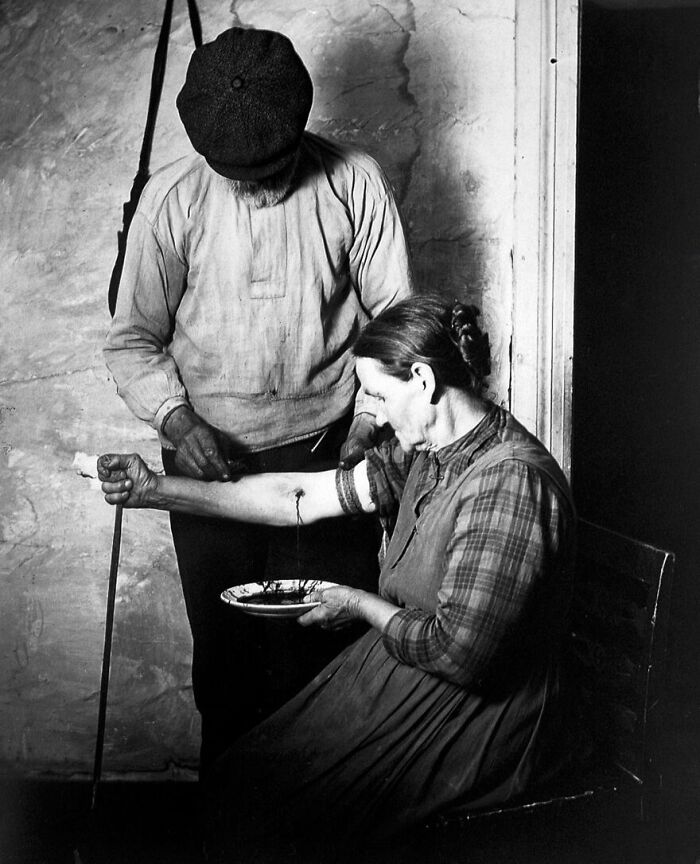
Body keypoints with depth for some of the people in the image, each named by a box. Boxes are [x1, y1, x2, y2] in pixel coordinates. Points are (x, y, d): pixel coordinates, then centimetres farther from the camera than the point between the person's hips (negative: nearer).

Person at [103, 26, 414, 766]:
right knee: (224, 646, 12)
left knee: (324, 644, 7)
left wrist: (370, 424, -9)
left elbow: (395, 317, 0)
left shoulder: (354, 183, -7)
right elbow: (133, 339, 0)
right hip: (209, 458, 1)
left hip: (327, 458, 0)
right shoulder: (172, 198, -7)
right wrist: (176, 420, -16)